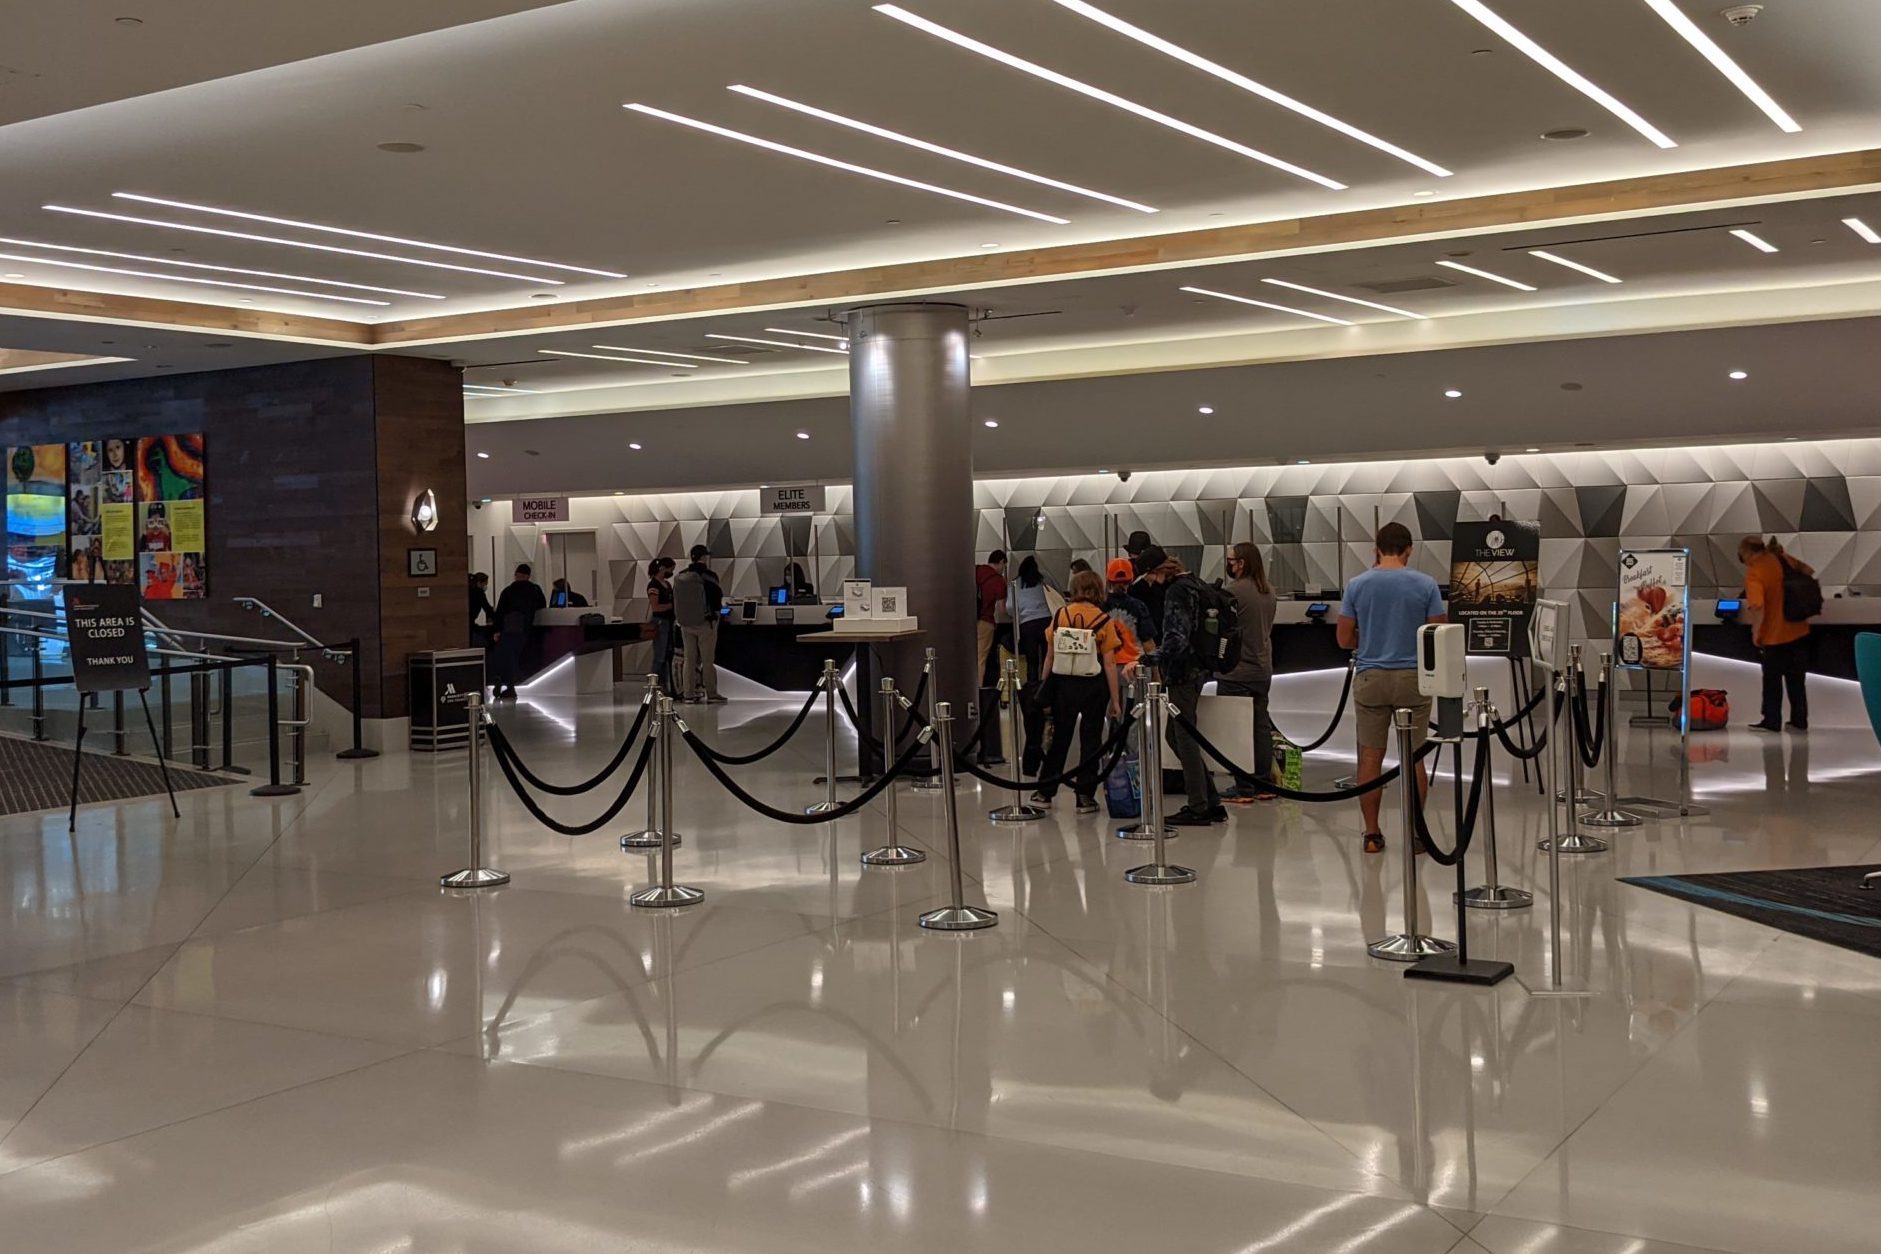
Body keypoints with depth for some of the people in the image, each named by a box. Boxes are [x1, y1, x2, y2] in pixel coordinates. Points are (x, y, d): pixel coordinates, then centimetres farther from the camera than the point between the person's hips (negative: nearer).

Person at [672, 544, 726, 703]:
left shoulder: (679, 577, 5)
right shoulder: (709, 576, -13)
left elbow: (674, 601, 9)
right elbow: (718, 598, -10)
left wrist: (678, 619, 15)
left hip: (685, 623, 5)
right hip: (706, 623, -5)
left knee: (689, 659, 10)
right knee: (708, 660, -1)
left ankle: (688, 693, 11)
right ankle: (711, 694, 1)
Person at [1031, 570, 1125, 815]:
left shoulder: (1059, 616, -2)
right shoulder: (1103, 621, -7)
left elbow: (1050, 656, 2)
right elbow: (1109, 664, -9)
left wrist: (1044, 687, 12)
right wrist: (1115, 700, -4)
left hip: (1063, 682, 2)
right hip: (1093, 685, -2)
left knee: (1059, 737, 15)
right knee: (1090, 739, 8)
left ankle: (1045, 792, 23)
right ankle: (1085, 796, 9)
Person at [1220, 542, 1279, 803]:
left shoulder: (1233, 590, -17)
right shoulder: (1268, 591, 8)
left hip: (1236, 672, -8)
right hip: (1263, 670, 8)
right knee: (1261, 726, 12)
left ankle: (1244, 788, -1)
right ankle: (1263, 784, 17)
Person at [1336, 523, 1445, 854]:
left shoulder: (1357, 585, -1)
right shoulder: (1426, 585, -4)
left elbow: (1345, 639, 2)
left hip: (1370, 678, 1)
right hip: (1412, 677, -1)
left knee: (1371, 757, 7)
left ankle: (1372, 834, 8)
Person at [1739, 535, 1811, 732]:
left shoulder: (1754, 573, -20)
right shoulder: (1783, 559, -1)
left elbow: (1758, 607, -29)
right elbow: (1809, 572, 17)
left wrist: (1756, 633, -16)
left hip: (1774, 636, -6)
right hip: (1799, 631, 6)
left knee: (1772, 681, 10)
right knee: (1796, 679, 16)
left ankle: (1772, 721, 19)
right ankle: (1799, 720, 24)